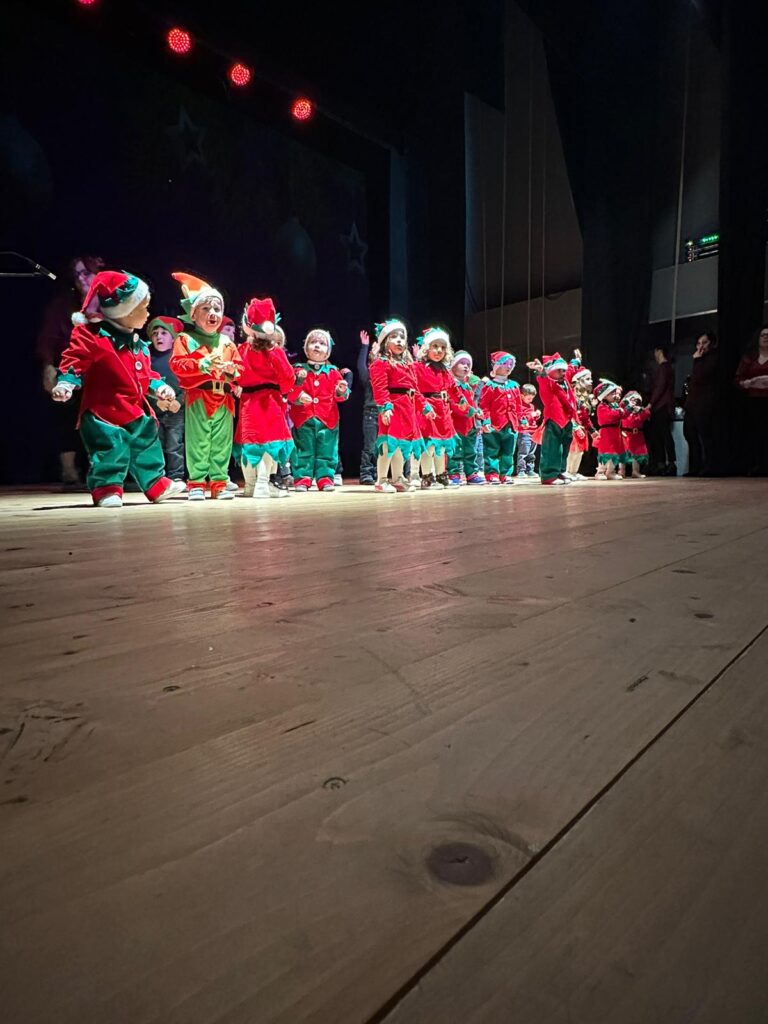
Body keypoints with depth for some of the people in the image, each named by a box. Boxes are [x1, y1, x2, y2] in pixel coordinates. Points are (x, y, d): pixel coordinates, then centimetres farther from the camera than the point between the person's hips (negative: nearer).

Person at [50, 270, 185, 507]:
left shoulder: (137, 343, 15)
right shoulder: (91, 335, -10)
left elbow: (145, 372, 24)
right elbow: (75, 361, -13)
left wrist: (159, 386, 14)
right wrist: (65, 383, -25)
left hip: (136, 410, 8)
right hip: (104, 411, -8)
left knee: (147, 446, 13)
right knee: (109, 448, -11)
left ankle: (157, 484, 24)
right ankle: (107, 488, 2)